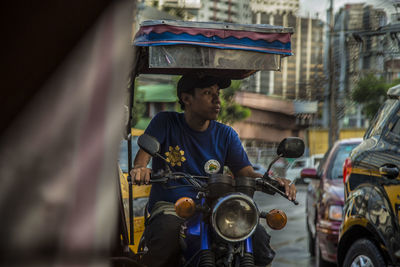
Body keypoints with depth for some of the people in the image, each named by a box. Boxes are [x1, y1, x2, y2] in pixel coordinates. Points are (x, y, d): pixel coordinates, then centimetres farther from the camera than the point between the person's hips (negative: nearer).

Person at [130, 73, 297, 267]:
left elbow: (246, 173, 4)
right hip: (170, 207, -3)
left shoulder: (225, 134, 12)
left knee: (258, 236, -23)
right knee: (167, 236, -38)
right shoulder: (166, 123, 5)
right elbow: (144, 150, -10)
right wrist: (140, 168, -36)